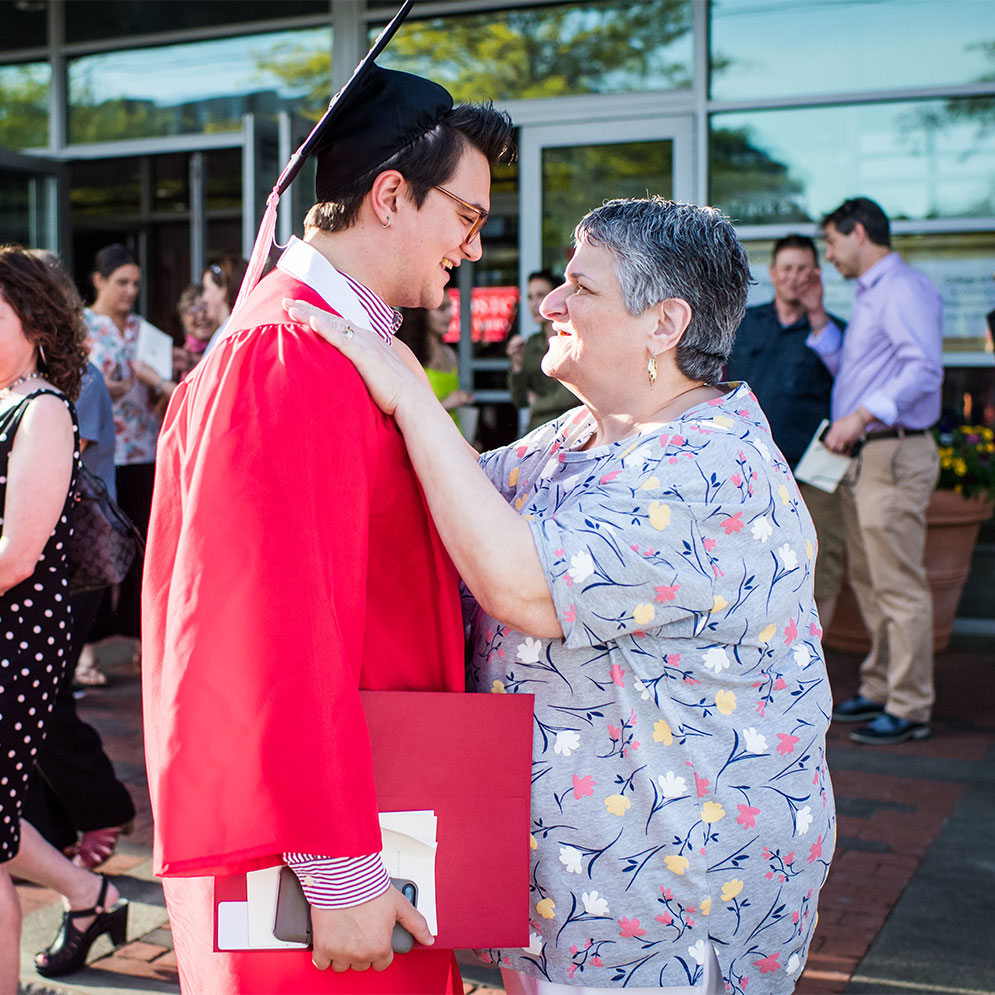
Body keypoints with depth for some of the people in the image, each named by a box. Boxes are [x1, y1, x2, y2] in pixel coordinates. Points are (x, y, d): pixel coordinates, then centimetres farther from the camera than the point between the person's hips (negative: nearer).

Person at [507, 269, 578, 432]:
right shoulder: (532, 343, 15)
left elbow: (575, 394, -10)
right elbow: (519, 400, 13)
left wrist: (538, 403, 4)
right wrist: (517, 365, -2)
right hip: (537, 434, 5)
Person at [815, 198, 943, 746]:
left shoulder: (905, 289, -10)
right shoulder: (869, 295, 22)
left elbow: (924, 369, -22)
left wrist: (863, 415, -28)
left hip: (893, 454, -10)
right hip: (861, 456, 10)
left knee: (900, 586, -6)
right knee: (867, 581, 14)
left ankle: (909, 708, -1)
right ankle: (878, 689, 24)